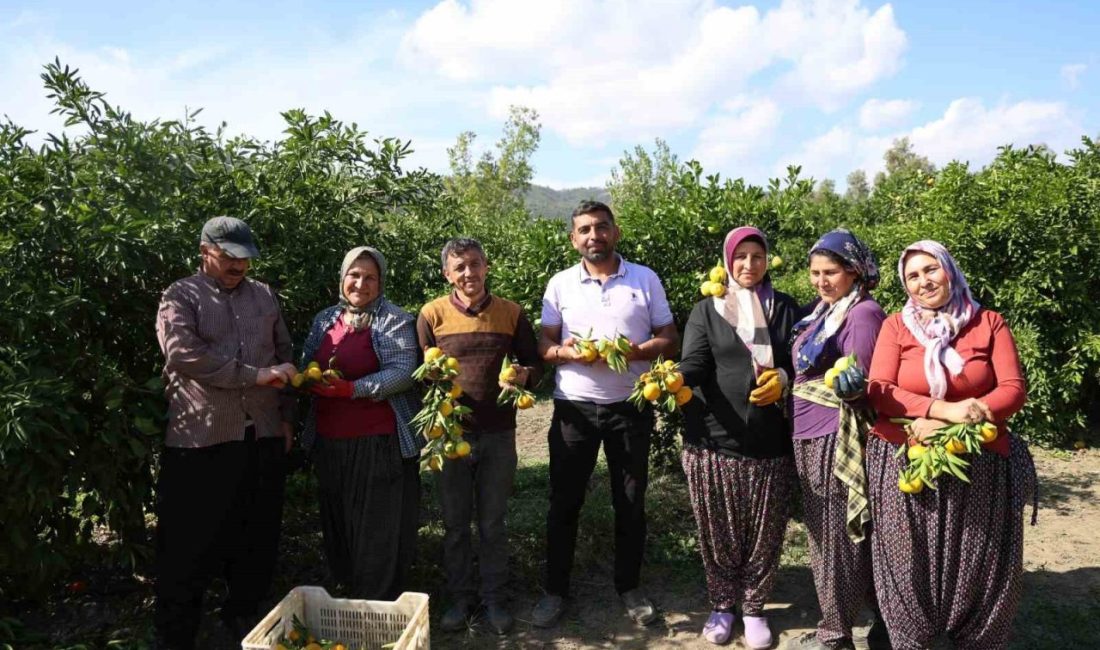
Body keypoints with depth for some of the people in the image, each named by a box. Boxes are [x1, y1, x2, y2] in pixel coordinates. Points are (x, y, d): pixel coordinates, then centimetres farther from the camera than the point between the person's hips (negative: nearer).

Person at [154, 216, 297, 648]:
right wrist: (255, 376, -20)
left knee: (257, 536, 13)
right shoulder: (181, 296, -2)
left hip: (263, 435, 5)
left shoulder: (264, 295, 13)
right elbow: (182, 354, -19)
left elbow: (284, 356, 17)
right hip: (201, 439, -4)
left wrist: (286, 415, 12)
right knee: (191, 543, 4)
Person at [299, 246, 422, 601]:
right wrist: (309, 383, -6)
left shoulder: (394, 320, -5)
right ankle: (345, 592, 32)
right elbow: (306, 367, 17)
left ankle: (378, 607, 16)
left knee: (379, 528, 1)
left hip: (379, 442, -6)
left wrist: (353, 389, -23)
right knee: (336, 523, 15)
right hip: (329, 441, 6)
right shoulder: (325, 319, 14)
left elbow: (403, 371, -15)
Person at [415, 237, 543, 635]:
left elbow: (534, 362, 9)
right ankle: (460, 598, 29)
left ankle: (495, 599, 27)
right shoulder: (433, 314, -1)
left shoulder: (511, 313, 2)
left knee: (493, 524, 11)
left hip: (498, 434, 0)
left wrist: (524, 374, -13)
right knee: (455, 523, 11)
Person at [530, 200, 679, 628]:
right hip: (574, 408, 0)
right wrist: (565, 352, -19)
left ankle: (629, 587, 30)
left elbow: (670, 340, 1)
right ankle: (556, 589, 23)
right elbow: (544, 345, 3)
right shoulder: (560, 284, 3)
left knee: (630, 501, 11)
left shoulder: (646, 279, 1)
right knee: (564, 500, 7)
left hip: (631, 407, 0)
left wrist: (635, 351, -18)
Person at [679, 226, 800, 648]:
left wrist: (783, 378, -15)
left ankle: (753, 608, 29)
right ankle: (722, 605, 29)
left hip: (770, 442, 1)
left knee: (764, 532, 9)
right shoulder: (706, 309, 4)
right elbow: (693, 362, -8)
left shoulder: (786, 308, 10)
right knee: (718, 532, 8)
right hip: (715, 440, -1)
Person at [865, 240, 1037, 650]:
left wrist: (947, 427, -18)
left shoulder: (989, 323, 3)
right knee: (910, 566, 10)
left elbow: (1014, 389, -4)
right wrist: (945, 409, -22)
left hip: (979, 468, 1)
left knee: (978, 566, 11)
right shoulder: (896, 326, 1)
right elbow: (879, 391, -7)